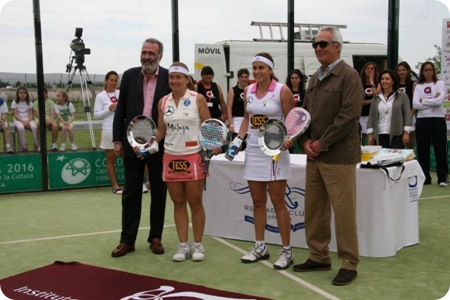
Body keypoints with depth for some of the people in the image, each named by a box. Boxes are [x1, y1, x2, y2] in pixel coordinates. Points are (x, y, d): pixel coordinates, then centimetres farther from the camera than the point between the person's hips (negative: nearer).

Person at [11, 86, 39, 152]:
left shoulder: (29, 103, 10)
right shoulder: (14, 103, 2)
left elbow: (31, 115, 4)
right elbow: (16, 115, -5)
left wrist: (28, 121, -17)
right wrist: (23, 122, -20)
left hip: (28, 120, 2)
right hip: (18, 120, -2)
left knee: (34, 127, -32)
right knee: (21, 128, -38)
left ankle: (37, 146, -27)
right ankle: (23, 147, -33)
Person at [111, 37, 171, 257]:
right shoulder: (129, 76, 4)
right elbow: (121, 110, 6)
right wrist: (117, 140, 1)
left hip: (160, 145, -1)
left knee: (159, 193, 9)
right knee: (131, 193, 7)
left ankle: (155, 237, 21)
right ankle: (127, 240, 16)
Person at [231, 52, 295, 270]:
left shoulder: (282, 91, -8)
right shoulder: (248, 91, 7)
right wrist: (238, 140, 7)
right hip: (253, 150, 5)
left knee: (278, 202, -2)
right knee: (258, 201, 11)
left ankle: (286, 251, 9)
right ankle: (260, 247, 23)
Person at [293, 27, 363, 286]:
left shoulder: (349, 75, -8)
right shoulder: (316, 78, 15)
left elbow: (349, 115, -17)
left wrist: (322, 143, -15)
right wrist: (306, 140, 1)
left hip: (338, 157, -8)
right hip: (314, 156, 8)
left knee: (344, 211, -1)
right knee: (314, 209, 12)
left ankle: (349, 264, 11)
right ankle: (319, 257, 26)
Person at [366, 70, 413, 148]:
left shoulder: (402, 96, 3)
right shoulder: (376, 98, 12)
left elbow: (407, 114, -1)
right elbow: (371, 116, 10)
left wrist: (406, 132, -9)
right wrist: (370, 134, 4)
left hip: (396, 135, -3)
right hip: (380, 136, 3)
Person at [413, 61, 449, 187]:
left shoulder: (440, 83, 4)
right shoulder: (418, 86, 10)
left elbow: (439, 101, -13)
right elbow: (415, 104, -5)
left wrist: (423, 101, -7)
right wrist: (432, 100, -9)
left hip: (438, 120, -2)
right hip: (422, 120, 3)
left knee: (440, 150, -1)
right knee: (422, 150, 5)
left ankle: (443, 178, 6)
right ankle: (424, 177, 14)